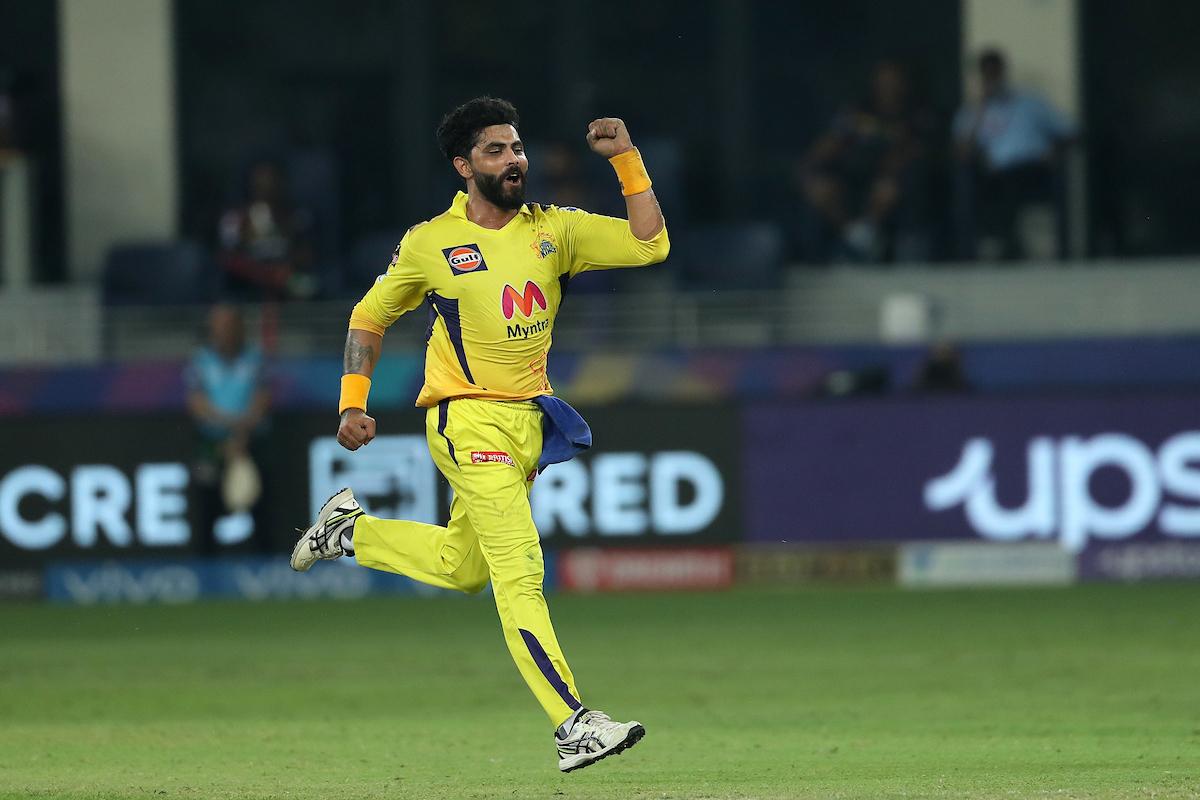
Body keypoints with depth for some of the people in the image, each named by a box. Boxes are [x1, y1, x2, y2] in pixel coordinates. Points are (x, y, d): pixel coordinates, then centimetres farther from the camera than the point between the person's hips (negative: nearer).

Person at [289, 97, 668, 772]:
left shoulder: (555, 230, 5)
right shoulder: (431, 243, -4)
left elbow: (650, 244, -3)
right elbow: (371, 316, 9)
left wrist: (626, 159, -11)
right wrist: (354, 404, 1)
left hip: (529, 422, 6)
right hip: (469, 422, -6)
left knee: (461, 567, 19)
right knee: (520, 572, -14)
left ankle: (350, 529, 42)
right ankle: (574, 727, -19)